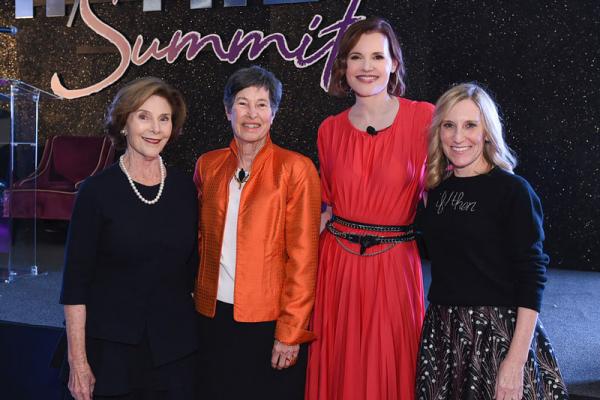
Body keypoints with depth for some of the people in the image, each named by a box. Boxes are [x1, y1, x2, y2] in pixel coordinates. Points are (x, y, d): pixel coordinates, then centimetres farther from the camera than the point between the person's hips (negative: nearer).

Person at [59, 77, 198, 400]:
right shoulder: (97, 190, -8)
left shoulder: (184, 188, 3)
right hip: (111, 348, -3)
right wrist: (78, 362, -11)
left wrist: (194, 331, 7)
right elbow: (76, 280, -8)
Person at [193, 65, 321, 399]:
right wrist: (197, 296, 8)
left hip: (270, 321, -4)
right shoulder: (208, 166, 5)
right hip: (214, 315, 4)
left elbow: (303, 256, -10)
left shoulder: (295, 169, -9)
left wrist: (291, 331, -12)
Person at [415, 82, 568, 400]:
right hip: (442, 333, 5)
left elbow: (531, 277, -13)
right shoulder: (438, 190, 6)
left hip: (498, 334, -5)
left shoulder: (513, 191, -10)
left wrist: (516, 361, -19)